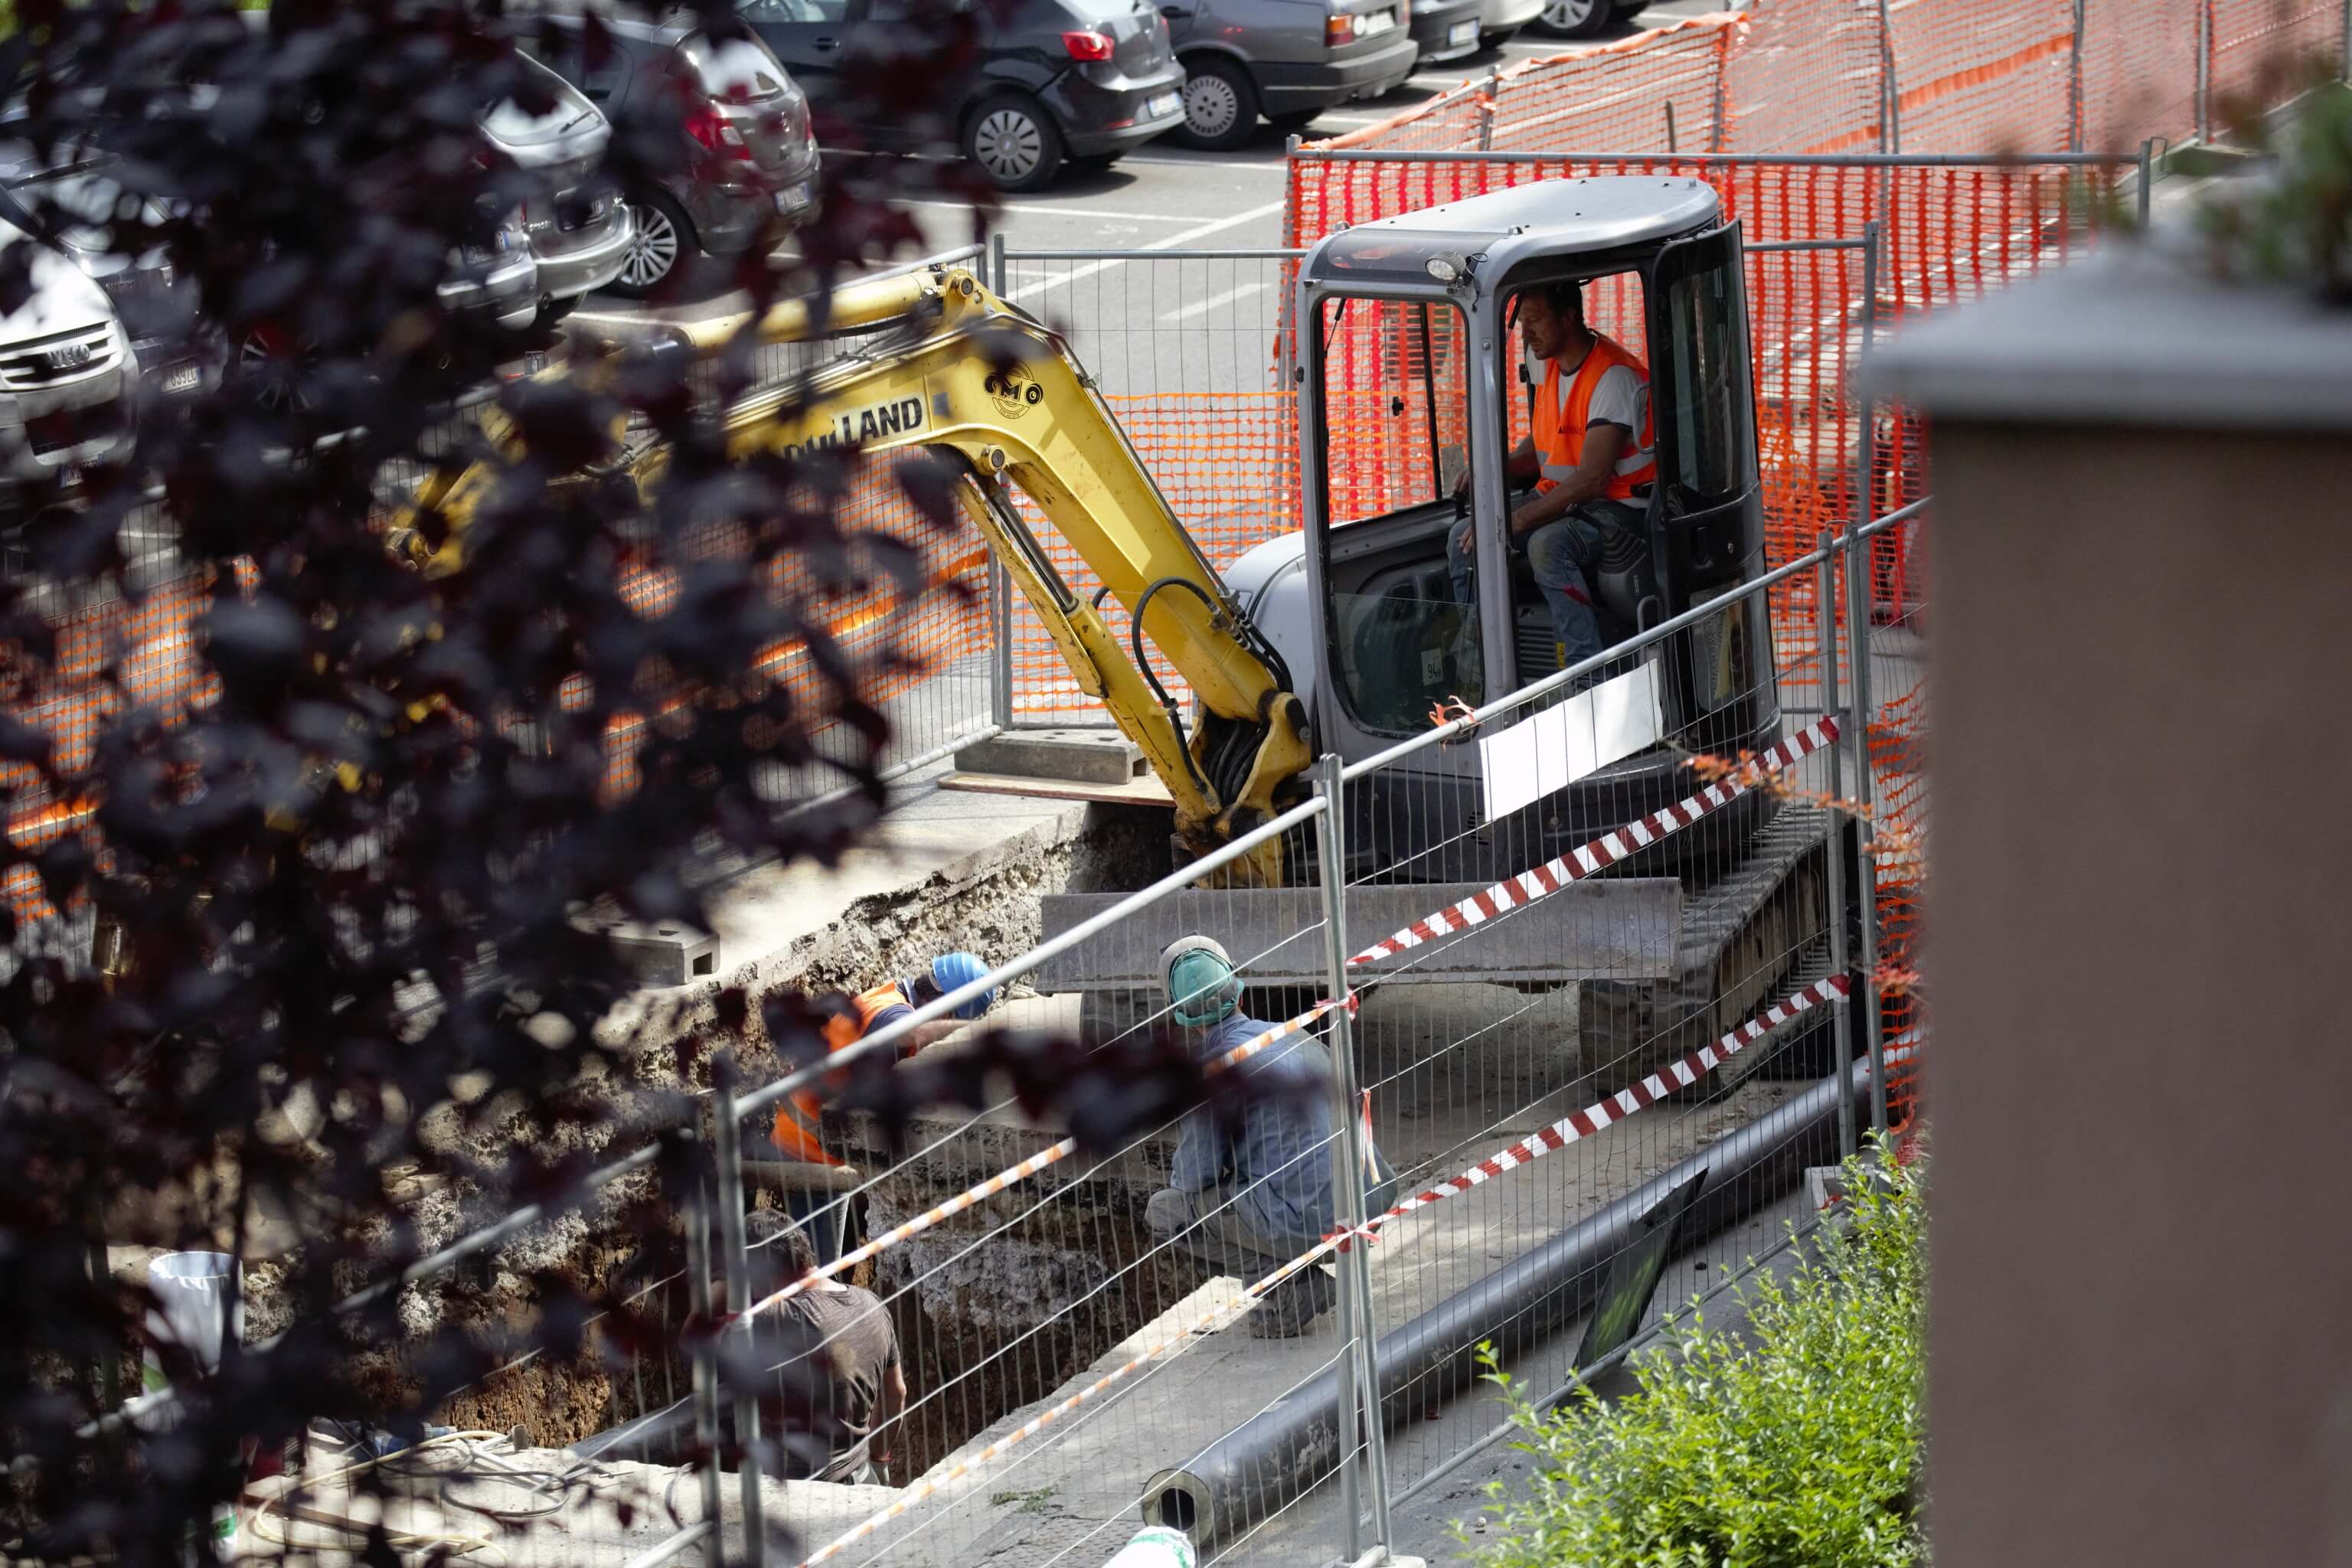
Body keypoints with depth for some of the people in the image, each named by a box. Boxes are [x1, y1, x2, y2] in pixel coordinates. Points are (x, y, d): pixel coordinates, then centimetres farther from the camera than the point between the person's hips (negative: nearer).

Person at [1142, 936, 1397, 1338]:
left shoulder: (1211, 1064, -9)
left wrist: (1180, 1178, 17)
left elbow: (1197, 1173, -8)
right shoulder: (1298, 1039, 15)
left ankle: (1289, 1290, 1)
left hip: (1306, 1224, -8)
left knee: (1164, 1210, 7)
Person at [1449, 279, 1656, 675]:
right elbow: (1538, 449, 21)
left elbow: (1591, 479, -27)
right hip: (1559, 498, 9)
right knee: (1464, 539, -4)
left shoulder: (1613, 375, -21)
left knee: (1547, 545, -37)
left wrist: (1517, 520, -29)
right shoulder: (1552, 365, 9)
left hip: (1617, 507, -9)